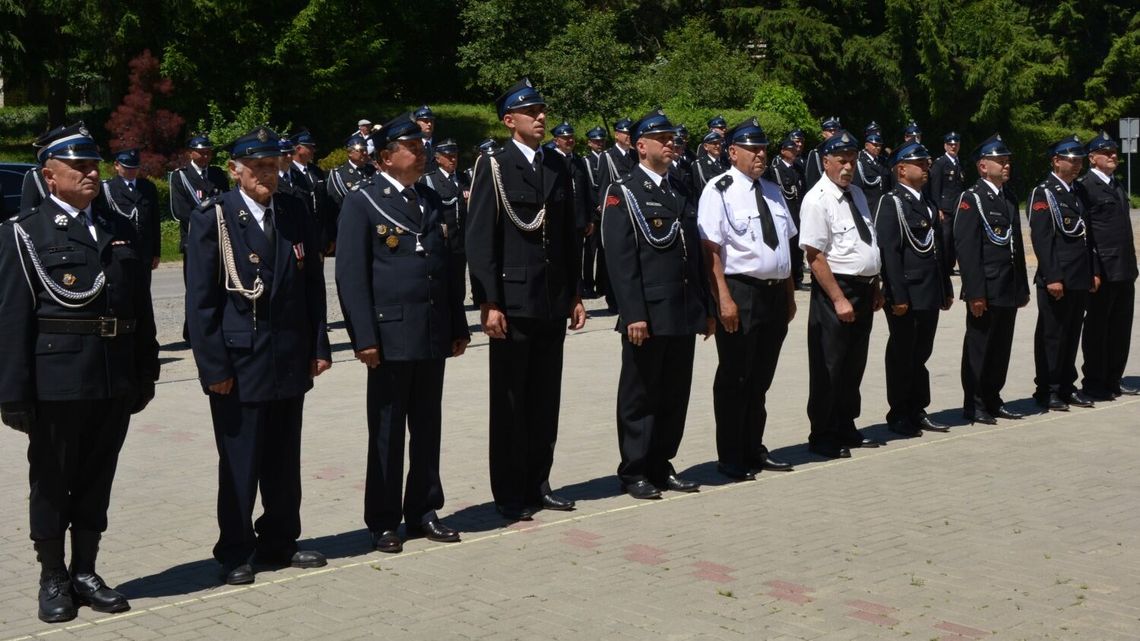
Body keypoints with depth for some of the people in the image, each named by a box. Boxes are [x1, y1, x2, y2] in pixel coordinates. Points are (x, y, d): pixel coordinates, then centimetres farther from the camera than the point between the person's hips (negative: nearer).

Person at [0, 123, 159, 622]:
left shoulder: (120, 229, 11)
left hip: (115, 382, 4)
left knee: (96, 480, 13)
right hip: (57, 382, -4)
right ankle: (53, 581, 21)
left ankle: (84, 572, 27)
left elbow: (141, 308, 13)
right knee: (51, 481, 9)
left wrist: (146, 372, 10)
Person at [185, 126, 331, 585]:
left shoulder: (296, 215, 8)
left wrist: (319, 347, 5)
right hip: (238, 363, -4)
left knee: (284, 461, 13)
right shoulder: (212, 219, -6)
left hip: (290, 361, 5)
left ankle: (279, 542, 27)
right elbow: (200, 300, -9)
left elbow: (313, 286, 10)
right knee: (239, 462, 4)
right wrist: (213, 365, -13)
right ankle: (235, 553, 17)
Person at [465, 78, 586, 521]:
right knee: (510, 403, 3)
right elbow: (480, 240, -10)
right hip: (513, 303, -6)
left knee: (545, 401, 11)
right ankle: (511, 496, 12)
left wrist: (574, 295, 12)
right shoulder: (493, 166, -5)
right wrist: (488, 303, -15)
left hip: (553, 303, 6)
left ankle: (538, 485, 23)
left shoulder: (557, 168, 13)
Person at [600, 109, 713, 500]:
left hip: (684, 314, 7)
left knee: (675, 395, 11)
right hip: (648, 316, -7)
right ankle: (633, 472, 12)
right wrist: (633, 314, -18)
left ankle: (661, 465, 23)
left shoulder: (681, 191, 17)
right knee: (640, 396, 3)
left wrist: (706, 307, 15)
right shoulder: (623, 193, -5)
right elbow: (620, 259, -12)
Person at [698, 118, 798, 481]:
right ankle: (730, 460, 9)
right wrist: (724, 299, -21)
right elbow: (710, 249, -15)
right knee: (734, 379, 0)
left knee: (761, 378, 15)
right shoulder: (719, 191, -9)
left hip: (775, 293, 7)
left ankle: (753, 451, 27)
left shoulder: (773, 191, 15)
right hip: (740, 292, -7)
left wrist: (789, 295, 17)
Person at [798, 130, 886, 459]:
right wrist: (839, 299, -21)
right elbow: (815, 255, -18)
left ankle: (846, 429, 28)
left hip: (864, 290, 8)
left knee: (854, 364, 16)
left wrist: (876, 289, 16)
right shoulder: (817, 200, -14)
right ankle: (823, 437, 11)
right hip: (834, 288, -8)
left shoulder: (857, 195, 12)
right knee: (828, 368, 0)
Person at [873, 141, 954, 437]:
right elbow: (888, 252, -16)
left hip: (930, 297, 8)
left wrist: (946, 289, 18)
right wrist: (897, 296, -20)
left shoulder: (927, 203, 16)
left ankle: (917, 411, 23)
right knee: (901, 356, 2)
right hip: (906, 296, -8)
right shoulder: (891, 203, -10)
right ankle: (898, 415, 12)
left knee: (921, 354, 14)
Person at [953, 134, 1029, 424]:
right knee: (979, 347, 1)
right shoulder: (971, 199, -10)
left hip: (1009, 291, 7)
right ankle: (973, 404, 9)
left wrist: (1023, 288, 17)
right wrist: (975, 293, -19)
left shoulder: (1010, 198, 15)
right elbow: (965, 248, -15)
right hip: (986, 291, -7)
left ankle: (993, 400, 23)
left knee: (1001, 347, 12)